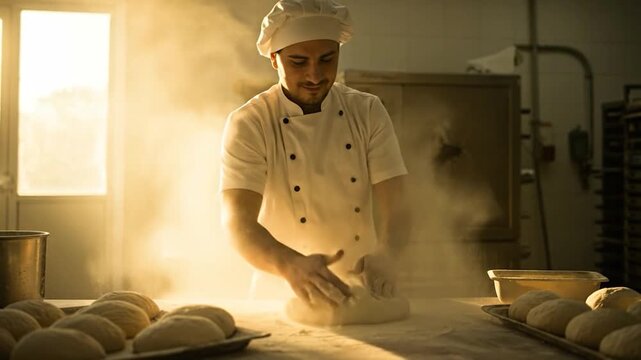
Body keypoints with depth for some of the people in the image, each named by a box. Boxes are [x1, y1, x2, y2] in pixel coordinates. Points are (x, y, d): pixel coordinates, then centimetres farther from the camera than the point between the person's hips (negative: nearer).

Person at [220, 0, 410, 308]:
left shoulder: (368, 112, 0)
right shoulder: (247, 125, -10)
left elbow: (394, 208, -7)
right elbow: (238, 224, -20)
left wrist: (385, 254, -29)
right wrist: (290, 265, -40)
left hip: (362, 290, 2)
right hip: (281, 296, -2)